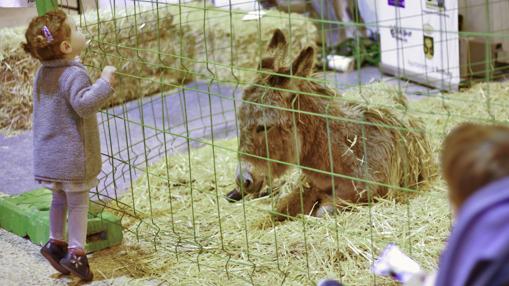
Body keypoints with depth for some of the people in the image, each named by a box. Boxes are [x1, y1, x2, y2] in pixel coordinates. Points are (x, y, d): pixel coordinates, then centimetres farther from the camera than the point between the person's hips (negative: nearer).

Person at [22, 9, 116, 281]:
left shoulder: (42, 72, 7)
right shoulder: (74, 74, -21)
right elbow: (84, 104, -33)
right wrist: (104, 82, -30)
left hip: (48, 151, 8)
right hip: (72, 152, -8)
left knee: (60, 198, 21)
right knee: (78, 201, 0)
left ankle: (56, 242, 27)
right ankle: (76, 253, 0)